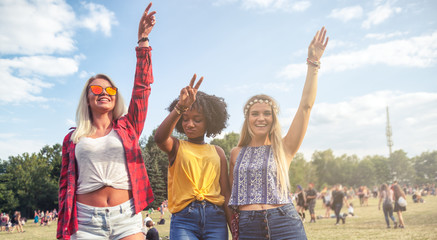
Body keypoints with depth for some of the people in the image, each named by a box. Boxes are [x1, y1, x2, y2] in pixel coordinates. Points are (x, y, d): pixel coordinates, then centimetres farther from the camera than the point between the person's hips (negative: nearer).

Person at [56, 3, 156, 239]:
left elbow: (142, 87, 3)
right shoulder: (73, 138, 10)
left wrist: (143, 40, -1)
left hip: (126, 218, 0)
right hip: (86, 221, 0)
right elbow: (66, 185, 9)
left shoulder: (127, 127, 10)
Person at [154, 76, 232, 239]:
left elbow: (226, 193, 10)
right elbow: (160, 138, -18)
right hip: (183, 219, -2)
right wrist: (180, 106, -30)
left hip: (215, 219, 2)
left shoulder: (217, 152, 12)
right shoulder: (177, 147, 7)